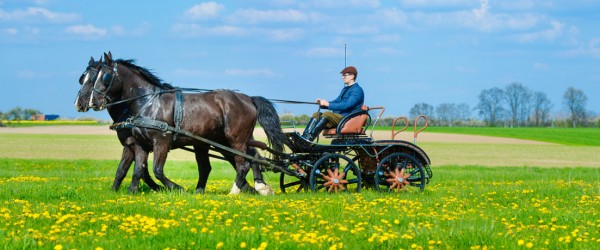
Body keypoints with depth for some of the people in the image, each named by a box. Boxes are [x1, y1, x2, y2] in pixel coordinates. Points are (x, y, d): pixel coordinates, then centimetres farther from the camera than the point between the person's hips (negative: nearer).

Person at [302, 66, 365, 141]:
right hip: (338, 116, 9)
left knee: (327, 114, -31)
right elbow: (337, 101, 25)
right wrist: (323, 103, 5)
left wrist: (328, 104, -19)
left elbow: (346, 105, -19)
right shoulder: (345, 89, 24)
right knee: (316, 114, -6)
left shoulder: (357, 90, -7)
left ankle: (309, 138, -42)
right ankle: (305, 136, -27)